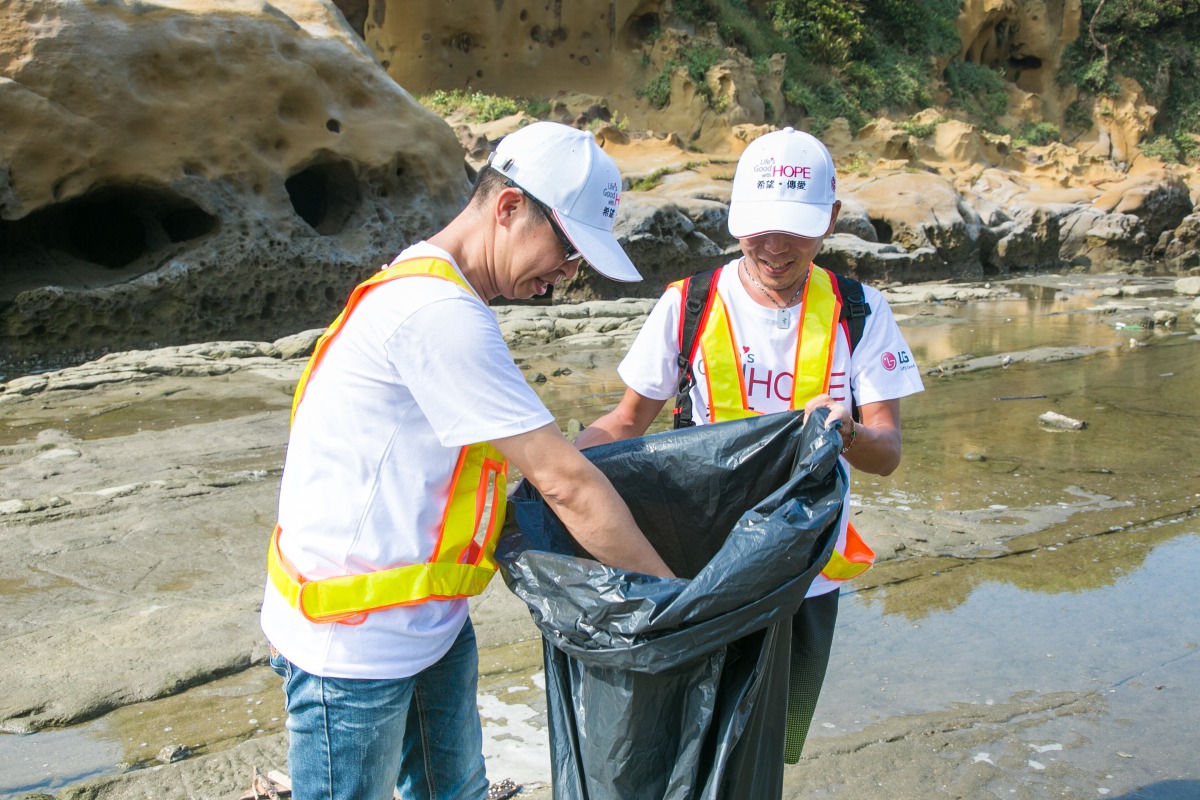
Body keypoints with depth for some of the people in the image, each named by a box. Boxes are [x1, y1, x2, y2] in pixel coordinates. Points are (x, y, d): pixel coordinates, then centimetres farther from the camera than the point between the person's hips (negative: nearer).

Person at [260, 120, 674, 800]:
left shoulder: (429, 293, 9)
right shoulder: (439, 312, -25)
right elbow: (565, 482, -23)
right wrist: (671, 591, -14)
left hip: (430, 618, 10)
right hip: (355, 641, -10)